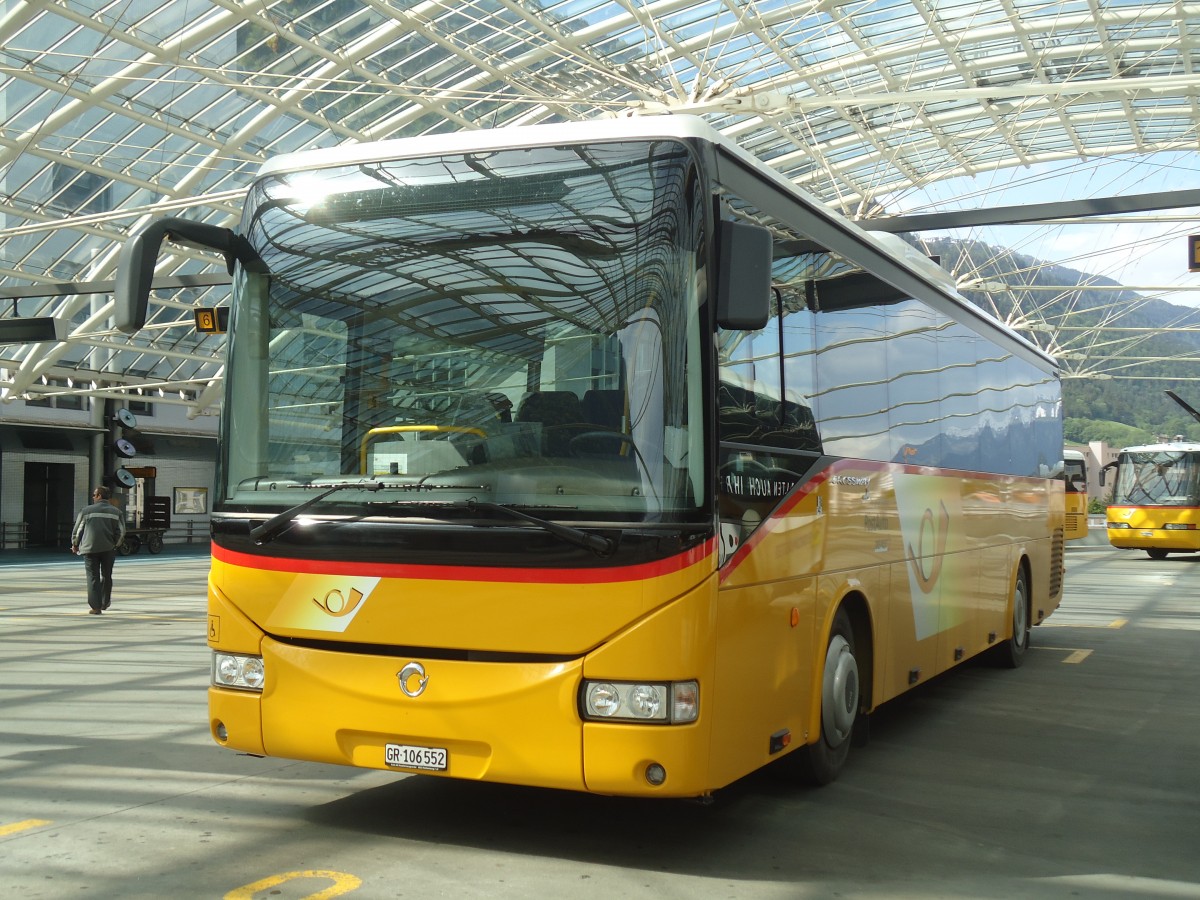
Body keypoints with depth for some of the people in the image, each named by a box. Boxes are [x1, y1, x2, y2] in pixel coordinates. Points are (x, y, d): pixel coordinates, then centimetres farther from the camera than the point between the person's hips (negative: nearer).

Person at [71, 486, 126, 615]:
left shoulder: (86, 510, -1)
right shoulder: (116, 512, 4)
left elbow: (77, 529, 3)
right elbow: (121, 532, 1)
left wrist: (75, 544, 19)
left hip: (90, 548, -2)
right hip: (109, 549, 2)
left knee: (93, 577, 1)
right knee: (106, 576, 18)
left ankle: (96, 607, -5)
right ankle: (105, 603, 27)